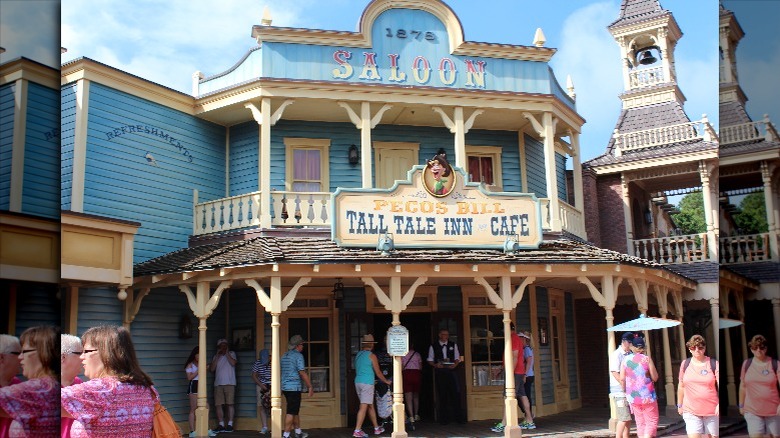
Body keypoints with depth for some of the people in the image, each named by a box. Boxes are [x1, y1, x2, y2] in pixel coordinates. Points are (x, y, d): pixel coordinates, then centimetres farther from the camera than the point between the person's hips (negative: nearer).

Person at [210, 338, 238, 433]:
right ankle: (221, 425, 6)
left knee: (230, 404, -5)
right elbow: (212, 369, 3)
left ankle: (230, 425, -1)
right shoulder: (215, 357, 17)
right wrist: (217, 356, 1)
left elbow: (233, 363, -11)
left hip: (229, 383, -3)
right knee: (218, 405, 0)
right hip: (218, 384, 3)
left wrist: (227, 353, -3)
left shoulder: (231, 353, 9)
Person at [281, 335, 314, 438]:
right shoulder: (298, 355, -11)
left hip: (285, 387, 9)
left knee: (295, 410, 19)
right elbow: (302, 373, -15)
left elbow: (281, 372, 21)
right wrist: (310, 387, -9)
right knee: (291, 412, -5)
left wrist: (281, 388, 29)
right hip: (294, 387, -9)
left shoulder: (284, 356, 15)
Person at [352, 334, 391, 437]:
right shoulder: (371, 356, -7)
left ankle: (376, 428, 25)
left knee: (370, 405, 16)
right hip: (367, 383, -7)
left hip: (357, 382, 7)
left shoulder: (358, 355, 13)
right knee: (364, 407, -6)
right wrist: (387, 381, 14)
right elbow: (378, 373, -1)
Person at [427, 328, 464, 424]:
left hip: (451, 371, 1)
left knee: (456, 393, -6)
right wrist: (435, 365, -12)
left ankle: (458, 416, 2)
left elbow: (457, 358, 12)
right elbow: (430, 360, 8)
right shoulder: (433, 346, 6)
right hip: (439, 372, -1)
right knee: (442, 395, 1)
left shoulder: (453, 345, 11)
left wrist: (454, 365, -9)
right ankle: (444, 418, 9)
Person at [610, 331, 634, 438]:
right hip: (620, 391, -8)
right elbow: (615, 373, -16)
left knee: (629, 417, 11)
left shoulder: (630, 354, 13)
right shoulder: (616, 355, -10)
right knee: (624, 418, -9)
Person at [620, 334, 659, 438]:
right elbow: (655, 377, -5)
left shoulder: (626, 359, 0)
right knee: (652, 421, 4)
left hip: (632, 396, 3)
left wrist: (625, 390, 14)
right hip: (647, 395, -3)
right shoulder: (647, 359, -8)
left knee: (640, 422, 13)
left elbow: (622, 378, 0)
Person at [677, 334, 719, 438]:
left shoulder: (713, 364, -1)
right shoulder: (685, 364, 5)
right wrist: (679, 405, 17)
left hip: (712, 410, -1)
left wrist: (719, 405, -19)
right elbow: (681, 386, 14)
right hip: (690, 410, 1)